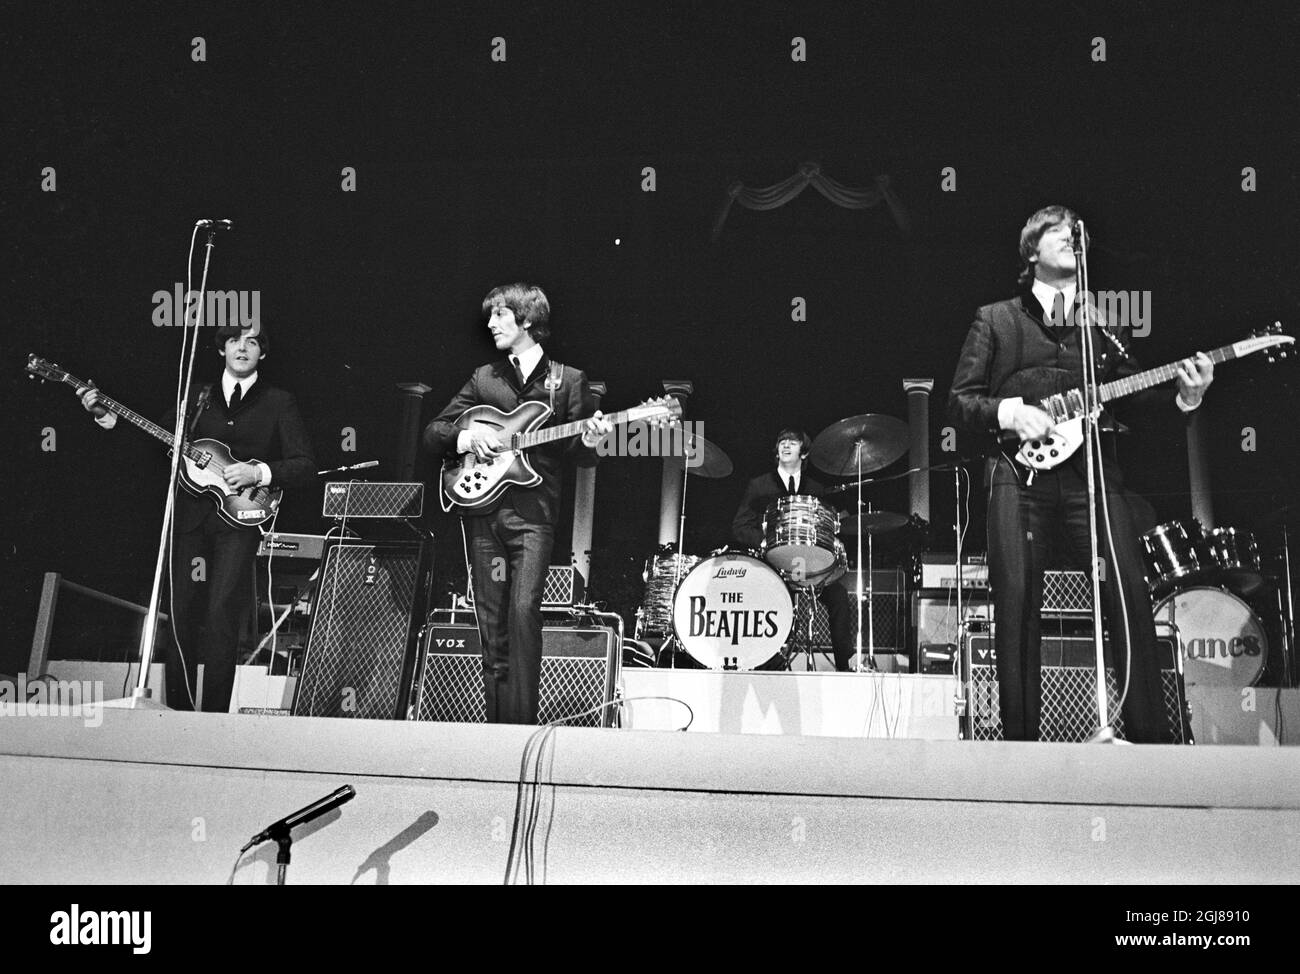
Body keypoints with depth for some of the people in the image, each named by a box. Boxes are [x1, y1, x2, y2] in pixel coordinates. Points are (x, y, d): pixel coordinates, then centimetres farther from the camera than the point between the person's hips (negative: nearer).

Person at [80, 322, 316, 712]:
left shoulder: (279, 403, 5)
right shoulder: (198, 397, 16)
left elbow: (306, 467, -2)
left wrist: (260, 472, -16)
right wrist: (110, 418, 3)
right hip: (190, 515, 4)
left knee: (221, 613, -14)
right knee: (181, 609, 2)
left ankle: (215, 710, -7)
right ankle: (178, 706, 14)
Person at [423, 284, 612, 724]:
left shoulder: (567, 380, 8)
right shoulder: (483, 378, 15)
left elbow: (581, 456, 8)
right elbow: (433, 433, 14)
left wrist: (589, 442, -13)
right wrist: (467, 437, -5)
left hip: (533, 511, -3)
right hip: (482, 507, 3)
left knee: (524, 610, -17)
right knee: (491, 623, 4)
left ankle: (521, 720, -11)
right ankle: (497, 722, 12)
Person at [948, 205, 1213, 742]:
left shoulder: (1108, 323, 23)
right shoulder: (994, 319, 15)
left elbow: (1130, 396, 18)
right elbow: (958, 401, 10)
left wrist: (1182, 394, 0)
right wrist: (1007, 412, -8)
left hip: (1092, 468, 2)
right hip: (1019, 471, -2)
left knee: (1130, 592, -10)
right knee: (1016, 602, -8)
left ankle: (1151, 735, -4)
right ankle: (1020, 738, 0)